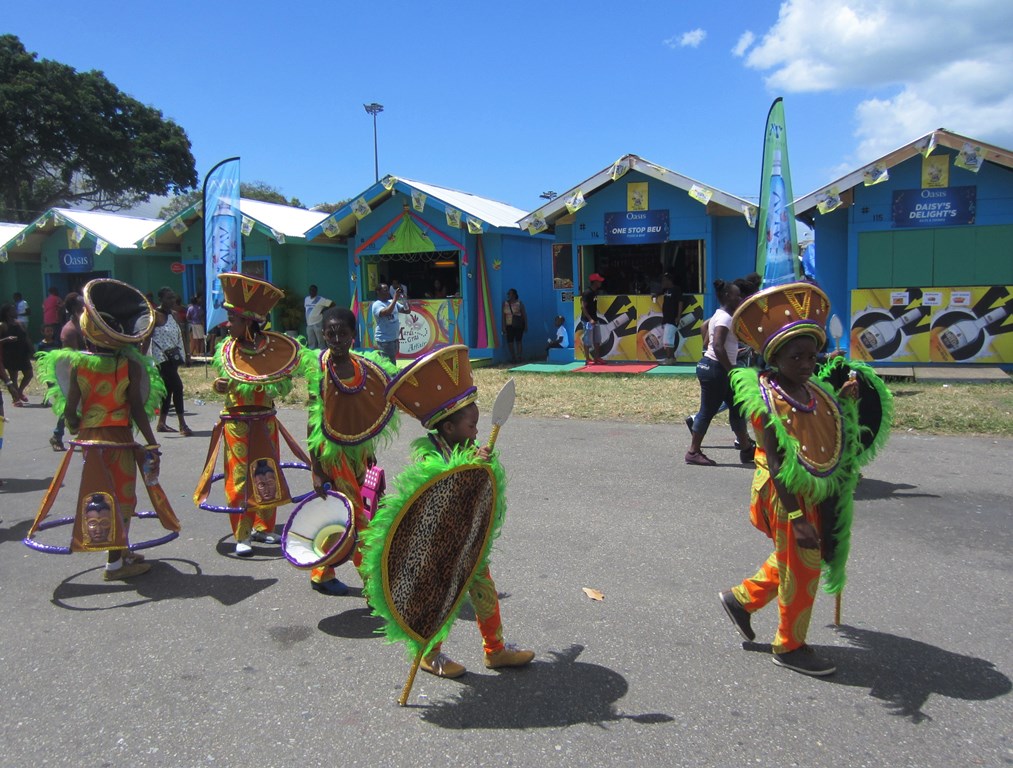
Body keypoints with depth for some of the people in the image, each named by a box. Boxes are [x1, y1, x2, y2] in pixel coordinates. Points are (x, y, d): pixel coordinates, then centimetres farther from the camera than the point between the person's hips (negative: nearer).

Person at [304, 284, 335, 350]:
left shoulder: (320, 299, -9)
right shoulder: (306, 299, 12)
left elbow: (332, 304, -11)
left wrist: (323, 310, -9)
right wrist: (306, 322, 19)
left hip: (317, 323, -6)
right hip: (309, 324, 6)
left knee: (320, 341, -6)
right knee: (311, 343, 10)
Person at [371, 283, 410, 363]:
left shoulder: (392, 302, 9)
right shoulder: (377, 305, -12)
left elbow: (407, 311, 10)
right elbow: (387, 312, -32)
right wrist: (395, 299, -27)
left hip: (395, 339, 8)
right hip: (384, 340, -8)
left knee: (393, 362, 17)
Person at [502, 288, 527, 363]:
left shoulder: (519, 303, 1)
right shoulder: (505, 304, 8)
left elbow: (524, 314, 3)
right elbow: (503, 315, 6)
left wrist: (526, 325, 1)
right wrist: (503, 326, 0)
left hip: (518, 325, -3)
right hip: (509, 325, 3)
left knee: (518, 340, -3)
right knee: (510, 341, -1)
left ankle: (519, 357, 5)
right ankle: (513, 357, 10)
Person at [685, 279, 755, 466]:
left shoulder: (720, 315, 16)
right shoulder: (725, 317, -15)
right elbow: (718, 346, -25)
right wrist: (732, 370, -22)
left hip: (718, 369, 11)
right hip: (715, 368, -11)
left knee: (737, 407, 13)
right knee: (707, 411, -3)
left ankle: (746, 448, 20)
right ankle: (693, 452, 5)